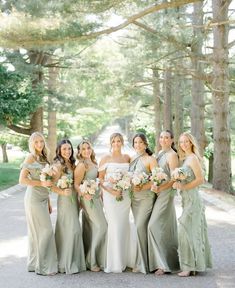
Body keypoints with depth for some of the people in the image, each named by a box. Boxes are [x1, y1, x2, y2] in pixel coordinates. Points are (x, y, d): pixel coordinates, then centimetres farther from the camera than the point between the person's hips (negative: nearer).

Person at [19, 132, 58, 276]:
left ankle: (34, 263, 20)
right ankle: (42, 266, 2)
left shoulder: (43, 158, 14)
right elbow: (22, 180, -13)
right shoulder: (31, 157, -8)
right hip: (34, 198, -8)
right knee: (45, 230, -7)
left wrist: (48, 202, 19)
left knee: (38, 231, 11)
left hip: (43, 199, 8)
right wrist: (41, 183, -17)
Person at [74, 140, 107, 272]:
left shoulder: (93, 163, 13)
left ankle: (90, 259, 19)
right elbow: (76, 184, -16)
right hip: (89, 199, -8)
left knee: (91, 229, 11)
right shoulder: (82, 165, -12)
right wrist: (84, 194, -31)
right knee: (101, 226, -9)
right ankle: (92, 261, 0)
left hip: (97, 198, 8)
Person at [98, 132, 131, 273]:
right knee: (114, 226, -7)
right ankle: (114, 263, 0)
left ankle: (123, 261, 17)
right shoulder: (106, 158, 1)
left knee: (124, 226, 6)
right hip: (110, 195, -4)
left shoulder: (127, 157, 12)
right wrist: (111, 191, -15)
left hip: (125, 195, 4)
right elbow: (100, 178, -2)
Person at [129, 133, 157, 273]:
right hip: (134, 197, 6)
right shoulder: (132, 159, 13)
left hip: (146, 197, -6)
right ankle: (140, 262, 15)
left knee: (140, 226, -12)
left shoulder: (150, 159, -6)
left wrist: (141, 187, -19)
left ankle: (142, 263, -3)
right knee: (139, 227, 8)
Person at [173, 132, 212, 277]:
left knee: (187, 230, -9)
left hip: (192, 198, -9)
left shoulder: (193, 158, -11)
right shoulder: (185, 158, 15)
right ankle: (198, 262, 20)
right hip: (187, 199, 9)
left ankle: (189, 266, -6)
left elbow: (200, 179, -17)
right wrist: (177, 184, 1)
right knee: (194, 231, 12)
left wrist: (183, 187, -18)